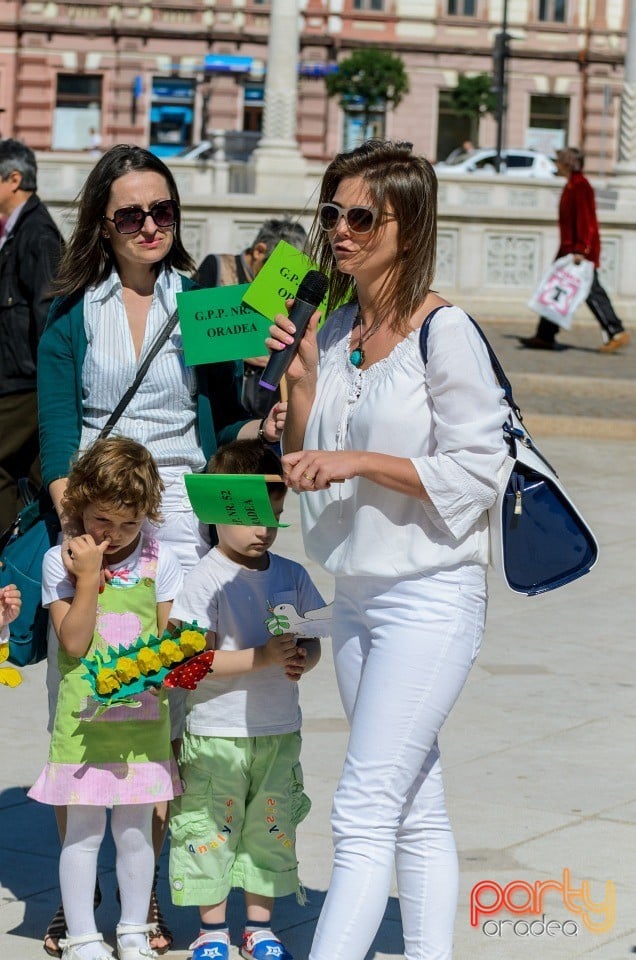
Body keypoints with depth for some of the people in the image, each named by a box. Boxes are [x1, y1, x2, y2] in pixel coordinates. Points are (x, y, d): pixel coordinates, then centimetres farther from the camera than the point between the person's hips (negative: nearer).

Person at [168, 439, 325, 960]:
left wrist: (302, 660, -13)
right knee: (212, 829, 3)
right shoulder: (206, 581, -10)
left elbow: (314, 644, 10)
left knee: (271, 829, 11)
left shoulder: (292, 575, 5)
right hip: (216, 732, -4)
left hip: (279, 731, 4)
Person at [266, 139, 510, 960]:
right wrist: (298, 381, -2)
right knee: (415, 809, 15)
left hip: (430, 598, -8)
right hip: (358, 595, 8)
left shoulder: (444, 332, -13)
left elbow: (475, 470, -15)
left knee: (363, 812, -11)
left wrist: (358, 461, -19)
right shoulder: (336, 327, 8)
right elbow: (305, 464, 13)